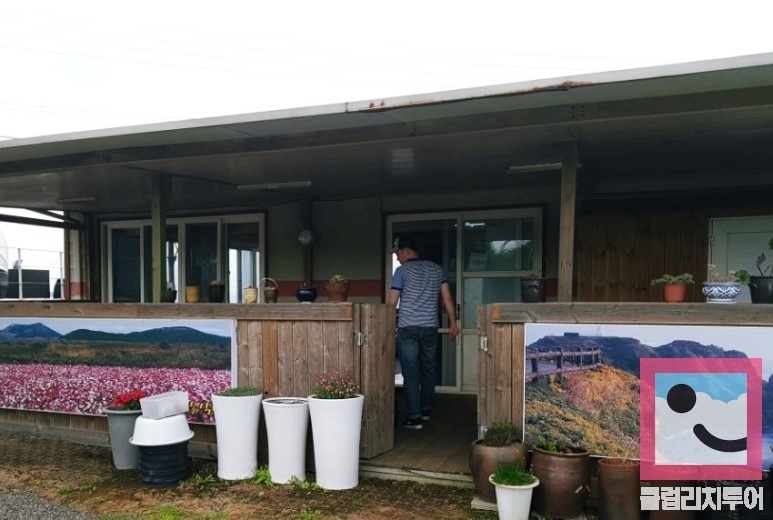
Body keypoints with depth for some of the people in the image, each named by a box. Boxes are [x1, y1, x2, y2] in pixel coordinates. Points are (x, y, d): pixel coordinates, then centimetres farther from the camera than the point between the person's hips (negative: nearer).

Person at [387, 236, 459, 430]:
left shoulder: (402, 271, -6)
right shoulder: (436, 269, 9)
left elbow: (392, 302, -6)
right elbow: (447, 298, 7)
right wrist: (453, 323, 12)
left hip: (408, 328, -5)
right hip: (430, 327, 5)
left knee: (410, 373, -2)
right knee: (428, 370, 16)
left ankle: (414, 418, -2)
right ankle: (426, 410, 29)